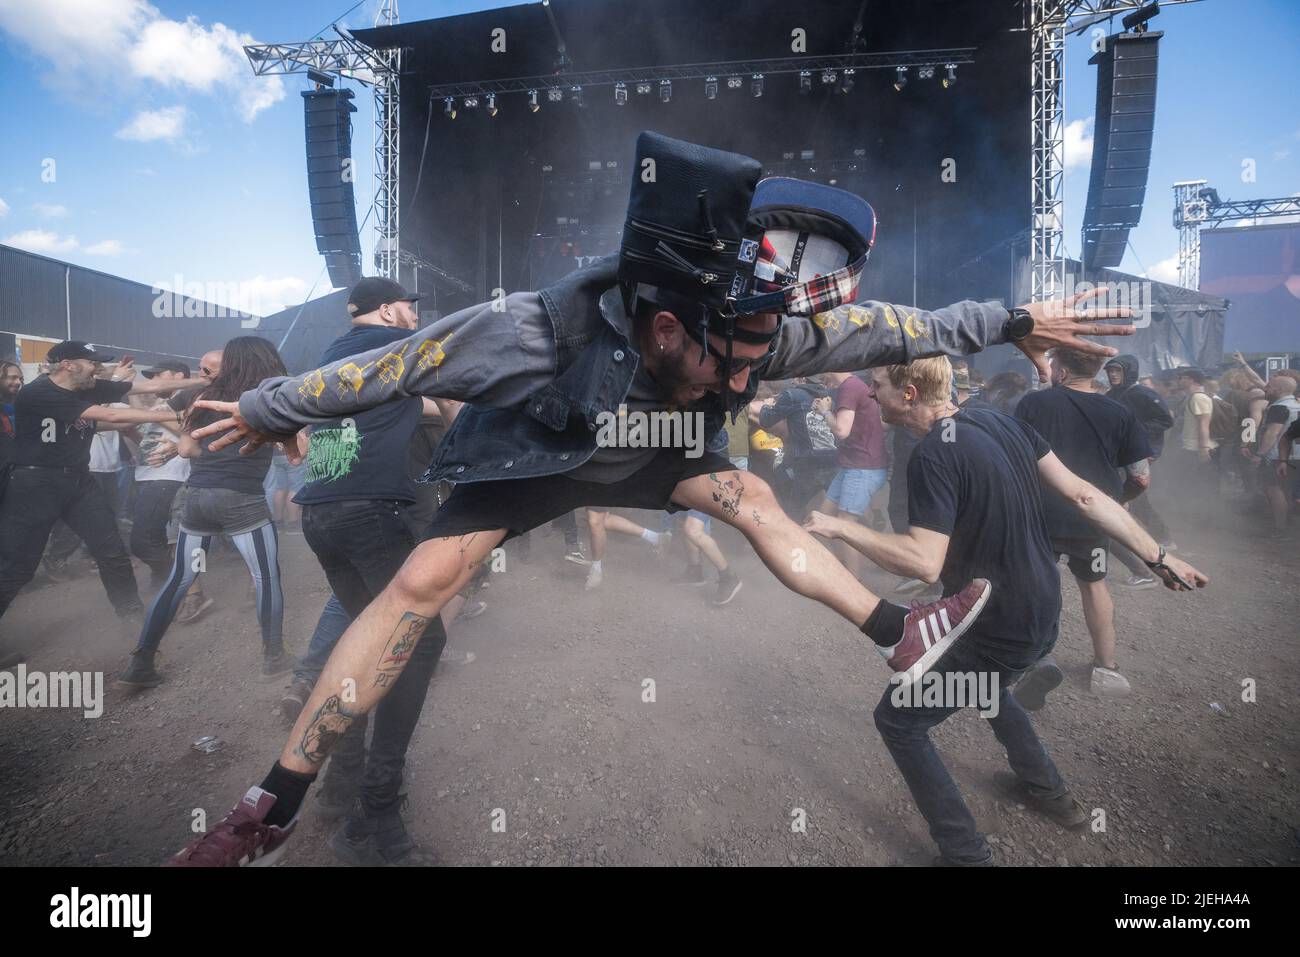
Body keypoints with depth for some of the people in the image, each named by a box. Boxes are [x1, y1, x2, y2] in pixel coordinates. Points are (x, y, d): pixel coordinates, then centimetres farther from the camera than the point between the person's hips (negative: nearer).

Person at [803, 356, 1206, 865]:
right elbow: (1082, 494, 0)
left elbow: (924, 562, -31)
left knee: (897, 720, 7)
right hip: (1041, 614, 9)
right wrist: (1158, 556, 7)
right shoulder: (1000, 421, -1)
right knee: (982, 681, 36)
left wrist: (840, 527, -23)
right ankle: (1049, 791, 50)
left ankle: (967, 855, 15)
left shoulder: (933, 457, -25)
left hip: (999, 633, -9)